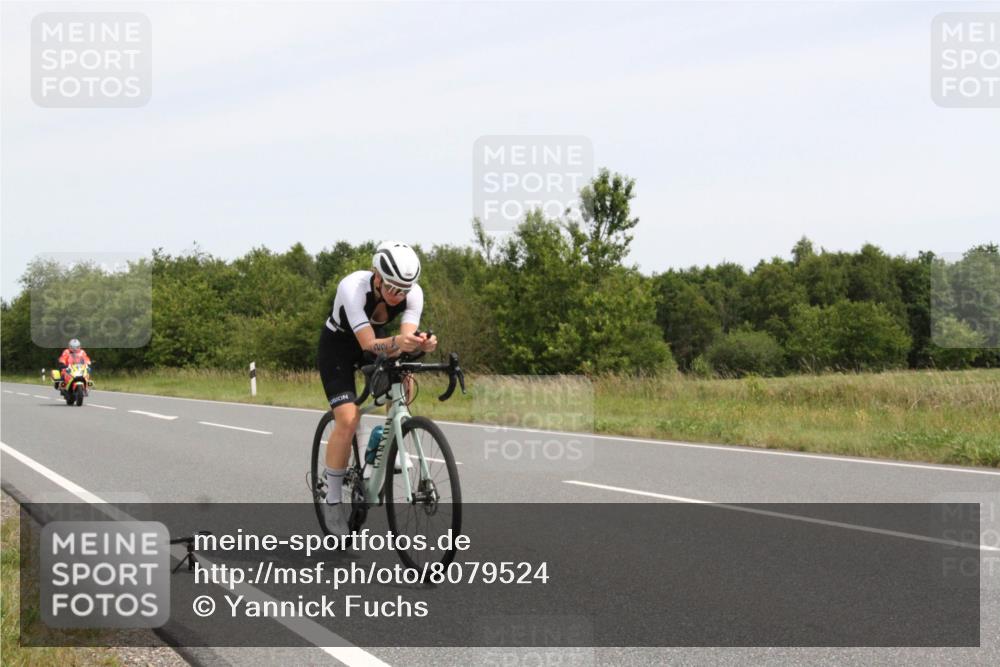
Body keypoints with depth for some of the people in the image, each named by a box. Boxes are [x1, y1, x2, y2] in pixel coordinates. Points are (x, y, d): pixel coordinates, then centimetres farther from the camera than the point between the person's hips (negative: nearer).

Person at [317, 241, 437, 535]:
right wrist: (397, 343, -61)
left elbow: (405, 339, -32)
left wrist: (421, 344, -54)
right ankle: (333, 502, -6)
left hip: (376, 340, 5)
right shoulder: (353, 287, -37)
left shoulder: (413, 293, -25)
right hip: (337, 347, -5)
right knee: (348, 419, -19)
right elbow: (369, 343, -42)